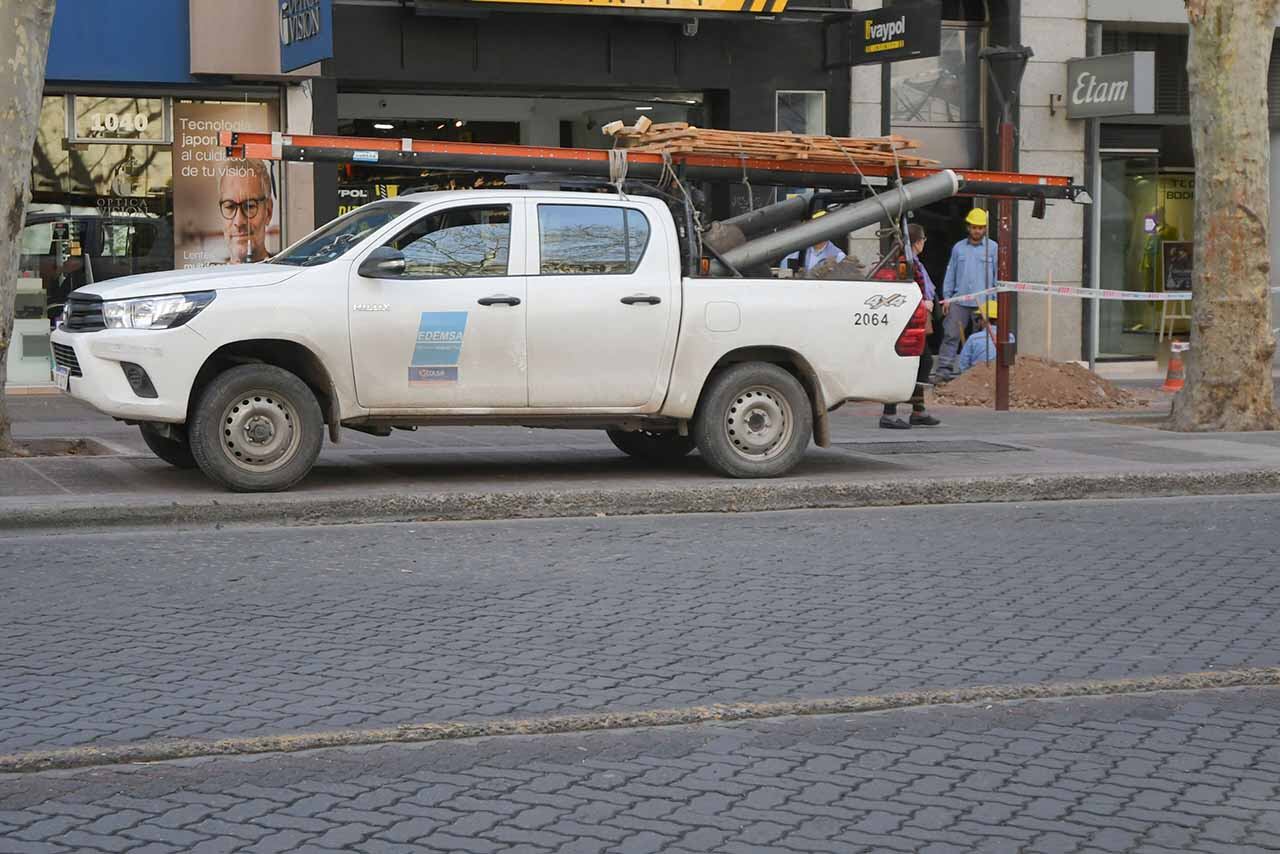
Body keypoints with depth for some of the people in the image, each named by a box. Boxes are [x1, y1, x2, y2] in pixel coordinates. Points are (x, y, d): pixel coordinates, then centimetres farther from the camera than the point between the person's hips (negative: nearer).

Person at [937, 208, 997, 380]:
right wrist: (947, 297, 8)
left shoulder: (993, 248, 5)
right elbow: (950, 274, 14)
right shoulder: (958, 248, 12)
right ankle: (944, 370, -6)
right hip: (959, 301, 1)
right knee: (951, 335, -5)